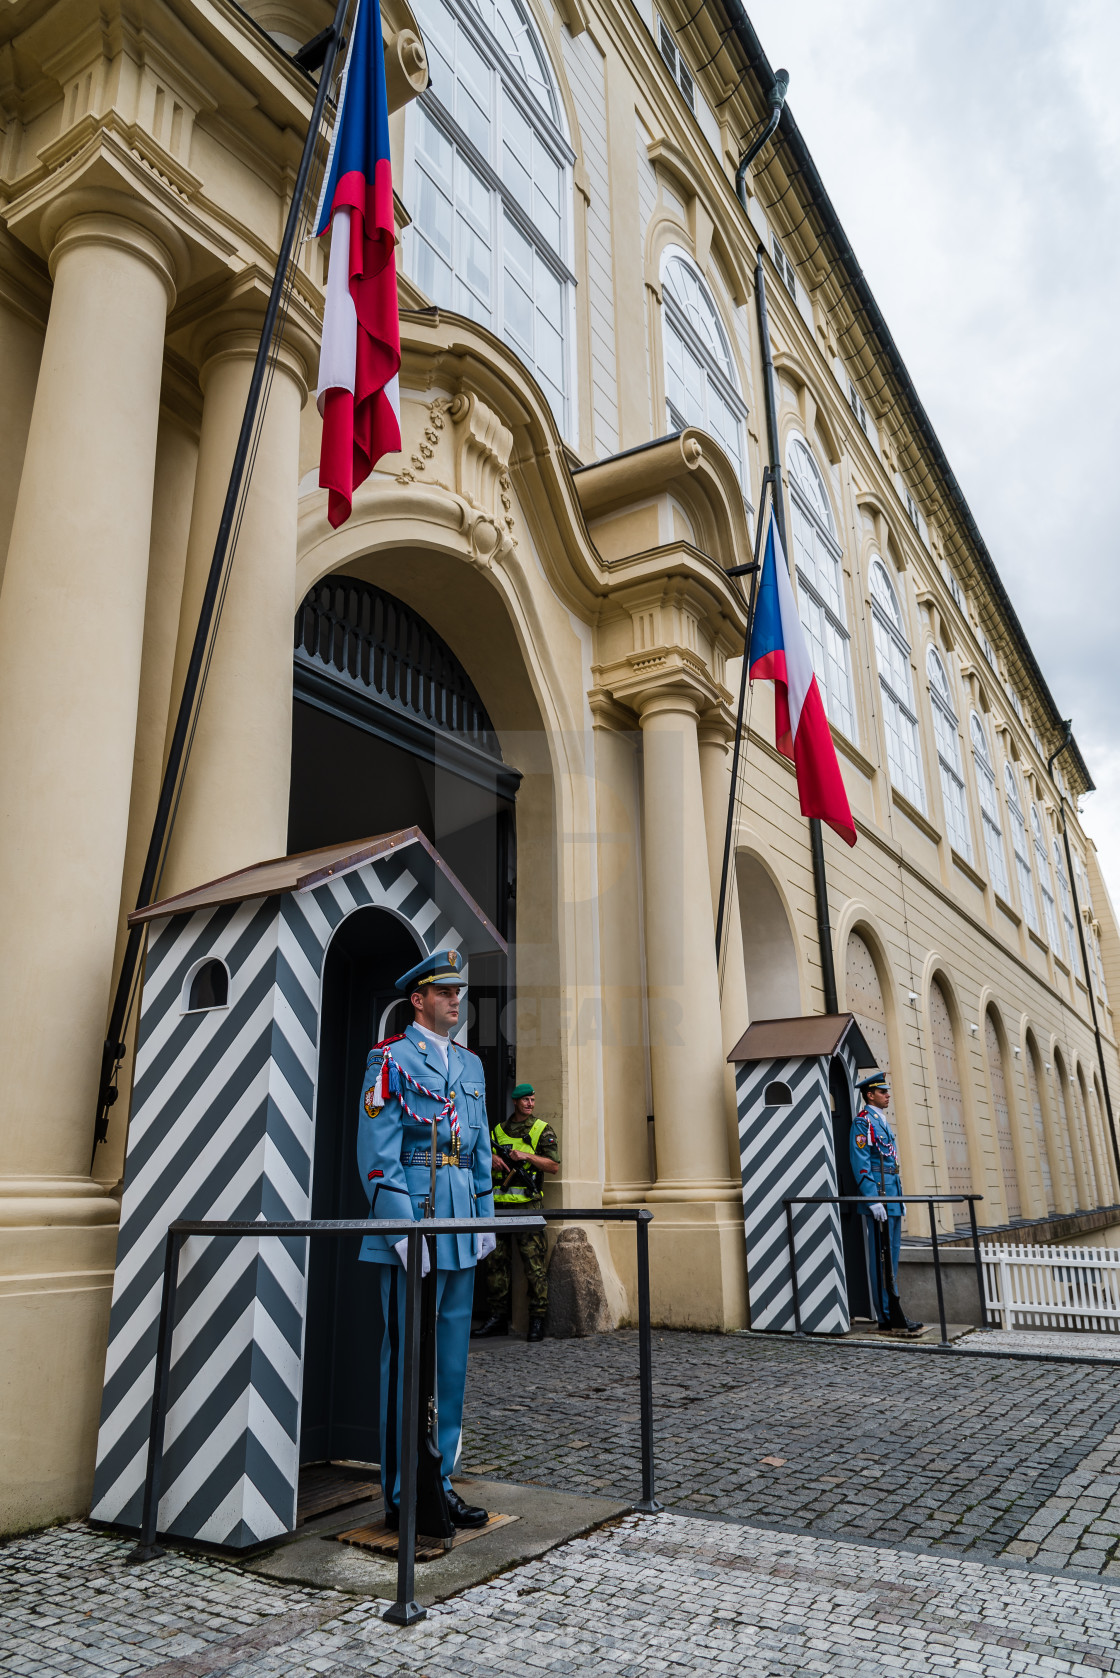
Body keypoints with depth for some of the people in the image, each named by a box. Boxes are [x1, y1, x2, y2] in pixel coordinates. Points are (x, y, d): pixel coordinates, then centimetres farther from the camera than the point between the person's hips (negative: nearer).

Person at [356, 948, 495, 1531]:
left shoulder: (470, 1063, 16)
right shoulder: (390, 1058, -6)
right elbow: (377, 1154, -12)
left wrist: (485, 1216, 12)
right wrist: (402, 1230, -16)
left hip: (460, 1224, 7)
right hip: (410, 1220, -7)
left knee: (451, 1354, 12)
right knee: (408, 1355, 1)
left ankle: (439, 1482, 24)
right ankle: (402, 1496, 13)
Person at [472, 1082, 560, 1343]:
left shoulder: (542, 1130, 4)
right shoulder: (498, 1130, 15)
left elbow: (553, 1166, -2)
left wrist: (527, 1156, -13)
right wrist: (491, 1159, -1)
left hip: (527, 1205, -4)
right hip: (499, 1204, 4)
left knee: (534, 1263, -6)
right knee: (496, 1262, 6)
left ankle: (538, 1320, 1)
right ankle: (497, 1317, 15)